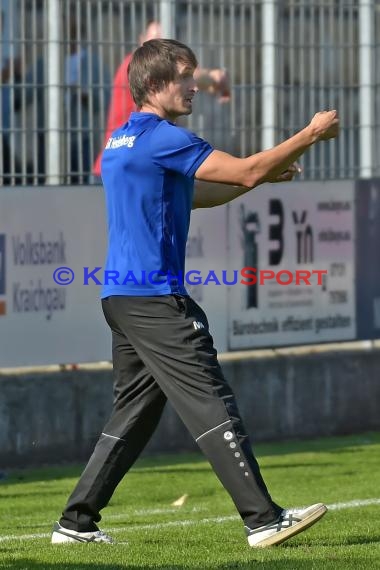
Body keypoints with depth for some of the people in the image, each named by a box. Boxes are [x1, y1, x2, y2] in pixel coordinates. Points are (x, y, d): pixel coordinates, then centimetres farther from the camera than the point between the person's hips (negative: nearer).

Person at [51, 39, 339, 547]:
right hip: (154, 298, -10)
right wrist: (311, 134, -6)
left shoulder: (122, 140, 18)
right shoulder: (161, 138, -13)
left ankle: (77, 522, 15)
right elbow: (244, 172, -15)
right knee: (211, 404, -10)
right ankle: (263, 519, -12)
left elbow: (191, 196, 26)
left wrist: (262, 175, 17)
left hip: (122, 296, 10)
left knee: (135, 411, 15)